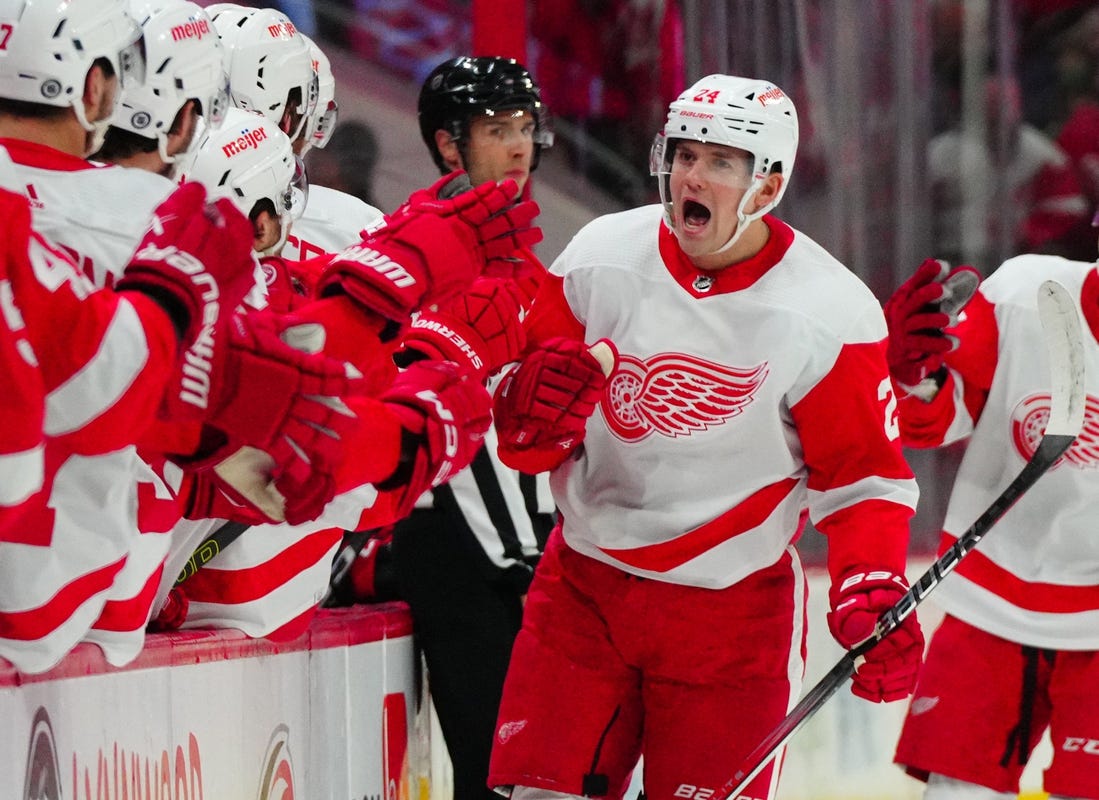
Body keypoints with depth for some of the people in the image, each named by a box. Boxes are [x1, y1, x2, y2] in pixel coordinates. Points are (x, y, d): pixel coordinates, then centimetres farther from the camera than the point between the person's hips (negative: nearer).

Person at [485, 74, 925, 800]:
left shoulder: (830, 314, -11)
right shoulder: (600, 259, -4)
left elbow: (863, 476, -4)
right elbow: (523, 440, 3)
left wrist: (872, 597, -20)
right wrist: (535, 408, -21)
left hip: (733, 611, -2)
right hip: (583, 590, 2)